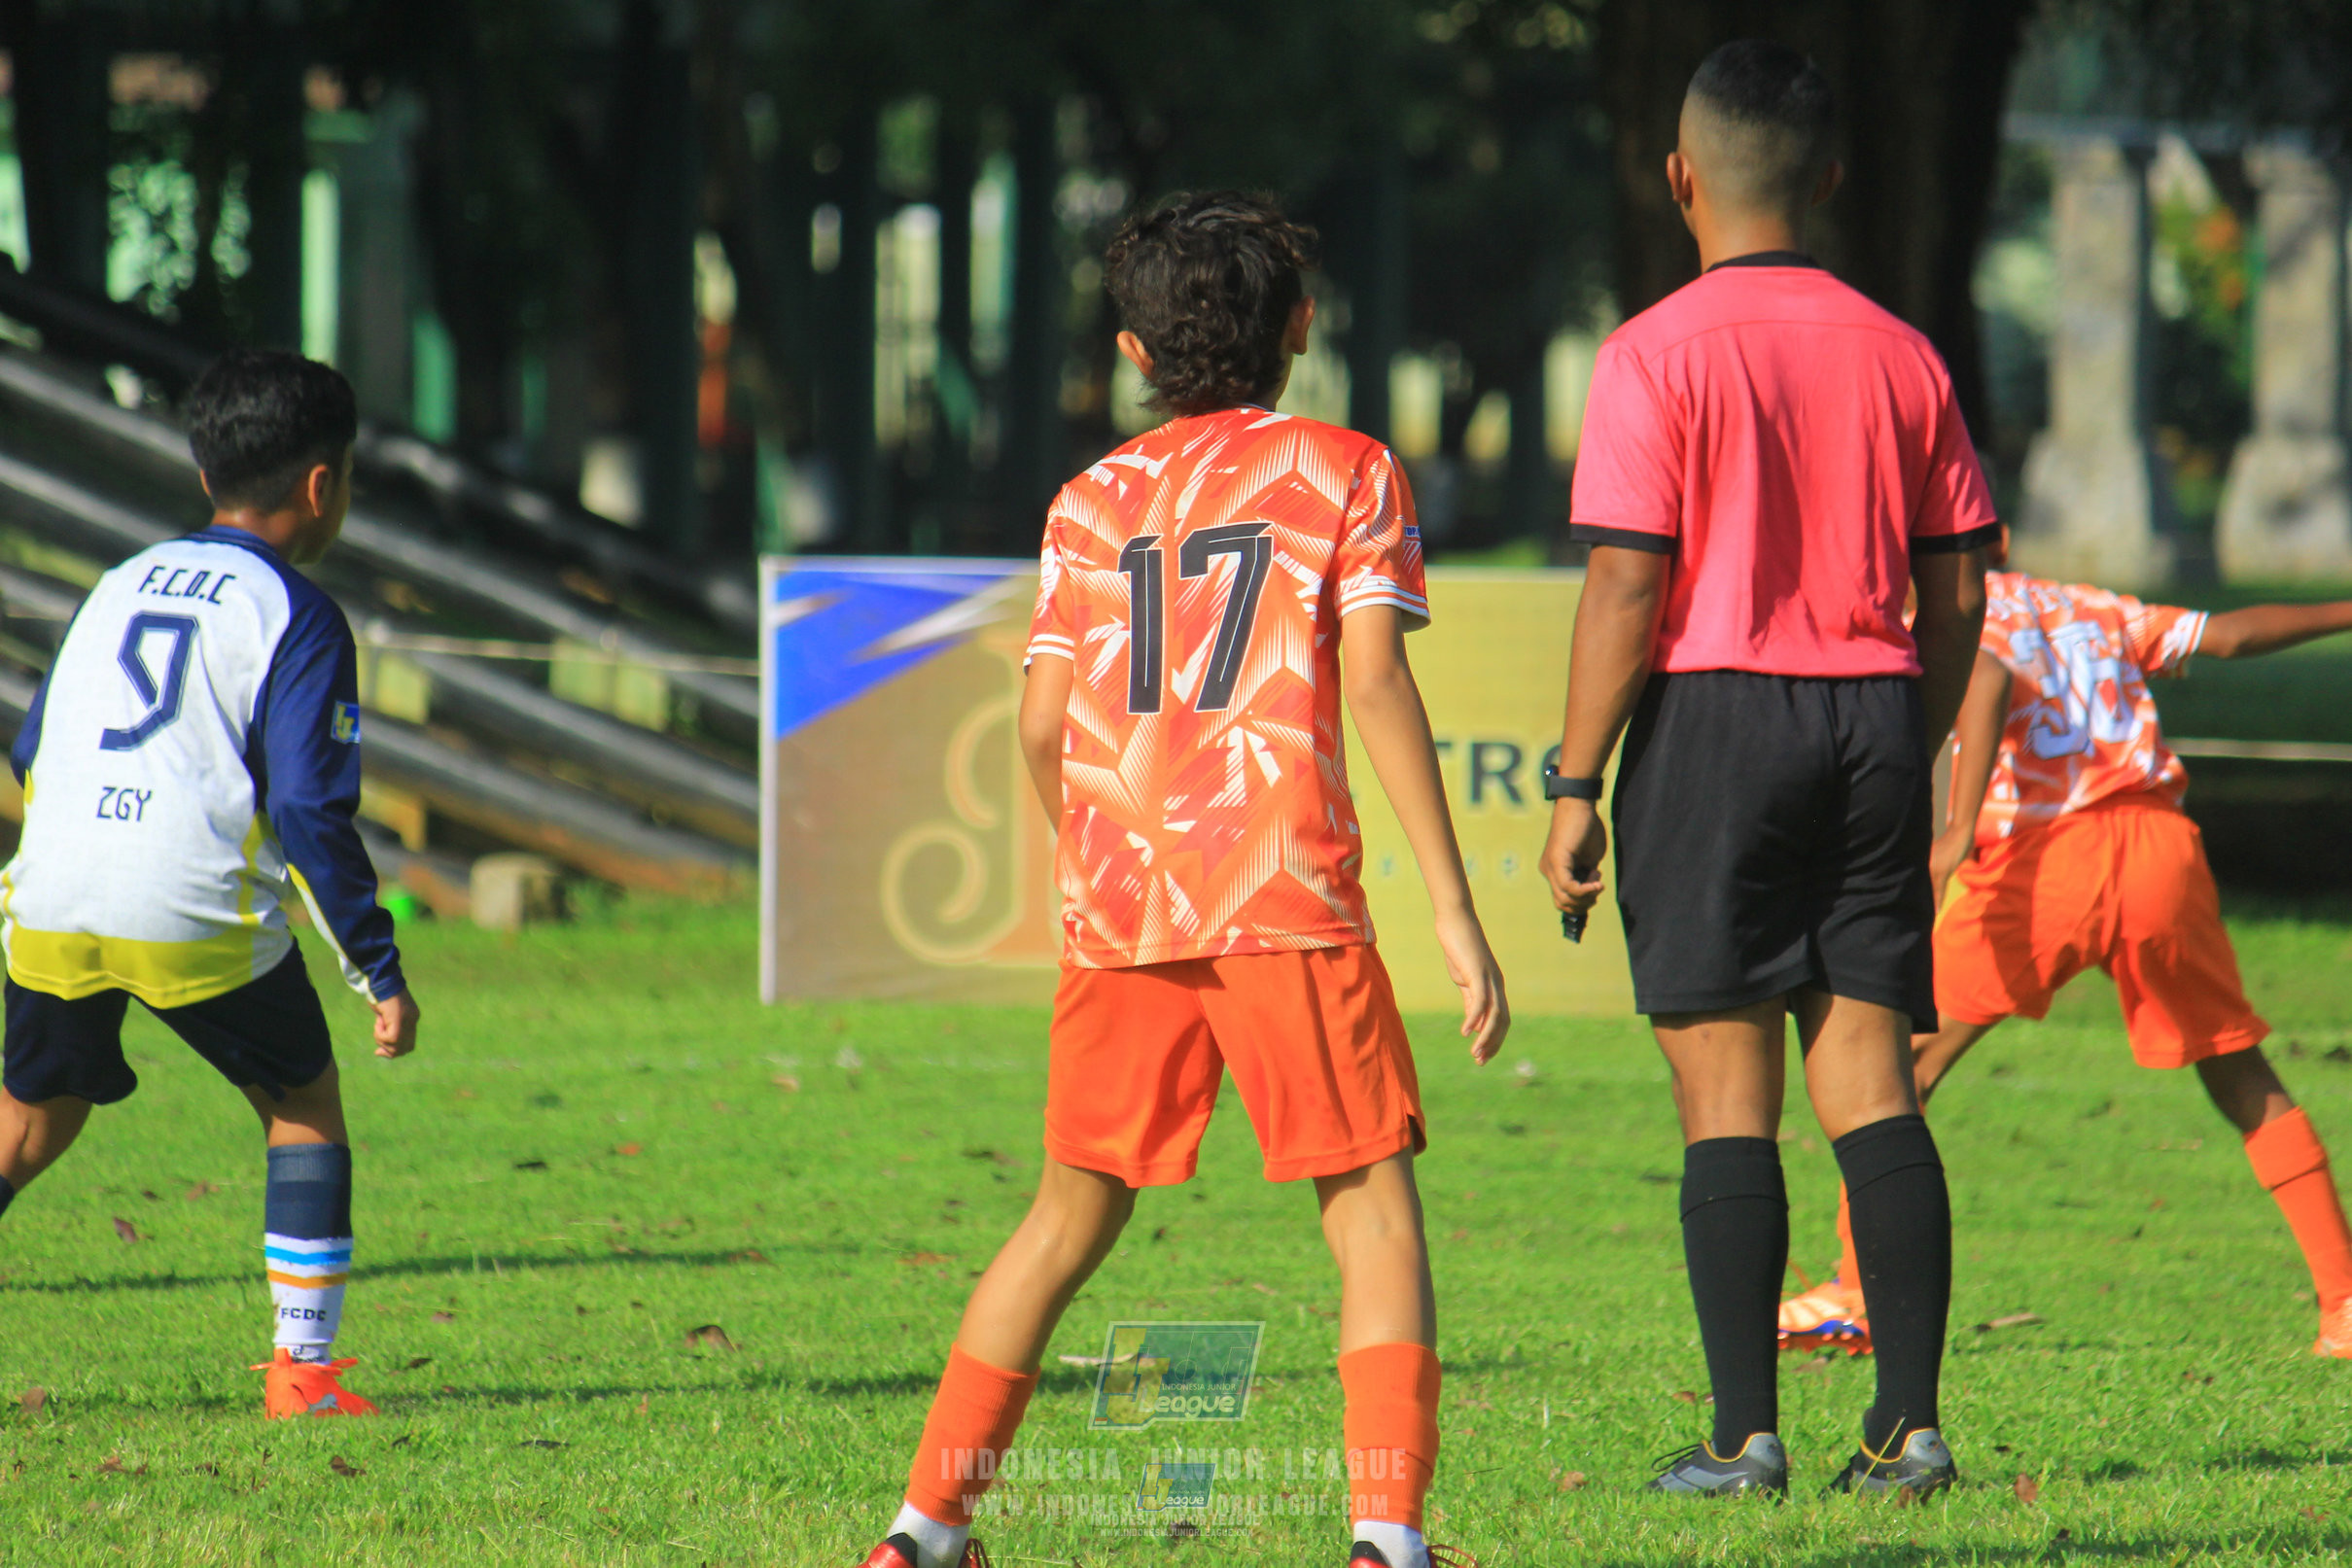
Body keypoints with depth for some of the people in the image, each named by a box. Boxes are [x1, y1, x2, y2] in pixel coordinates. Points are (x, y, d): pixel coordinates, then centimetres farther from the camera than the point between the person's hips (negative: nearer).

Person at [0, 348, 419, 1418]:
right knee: (305, 1107, 14)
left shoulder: (121, 585, 20)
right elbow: (312, 812, -8)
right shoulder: (295, 617, 1)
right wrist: (380, 974, -3)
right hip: (200, 912, -5)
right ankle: (303, 1369, 8)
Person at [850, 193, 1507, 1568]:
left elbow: (1041, 724, 8)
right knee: (1375, 1203, 0)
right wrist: (1454, 911, -6)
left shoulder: (1095, 501, 14)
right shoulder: (1347, 475, 5)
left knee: (1072, 1219, 14)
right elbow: (1377, 685, -5)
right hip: (1286, 891, -4)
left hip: (1119, 902, 4)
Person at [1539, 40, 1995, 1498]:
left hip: (1714, 718, -4)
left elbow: (1627, 585, -11)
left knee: (1727, 1093, -2)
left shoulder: (1659, 354, -7)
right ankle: (1911, 1421, -1)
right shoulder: (1900, 356, 7)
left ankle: (1746, 1433, -4)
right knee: (1871, 1082, 6)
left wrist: (1576, 789, -6)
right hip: (1874, 720, 4)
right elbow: (1958, 592, 9)